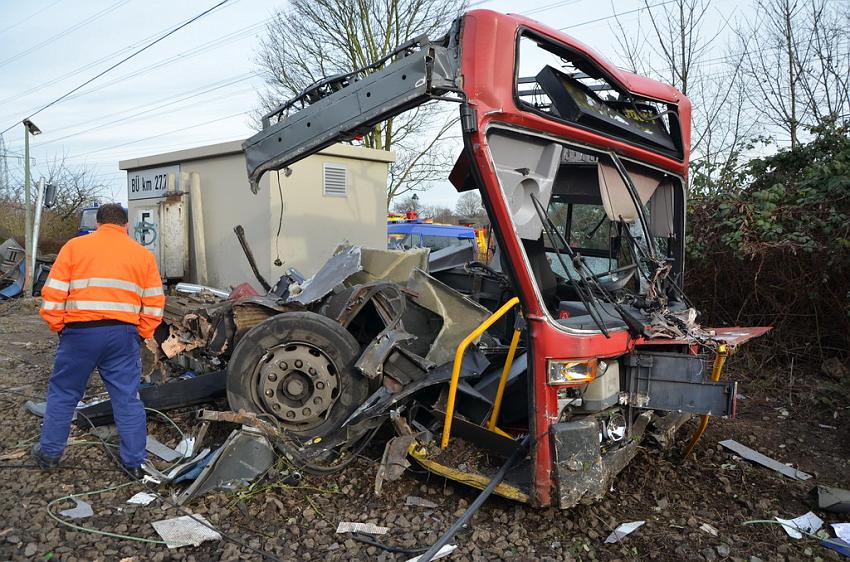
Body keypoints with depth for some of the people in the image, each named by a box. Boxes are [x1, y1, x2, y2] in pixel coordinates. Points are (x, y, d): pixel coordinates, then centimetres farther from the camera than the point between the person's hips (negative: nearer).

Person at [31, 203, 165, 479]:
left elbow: (53, 293, -1)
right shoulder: (143, 254, 9)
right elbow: (154, 304, 3)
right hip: (123, 334, 1)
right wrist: (141, 335, 11)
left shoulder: (74, 246, 6)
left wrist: (57, 326, 10)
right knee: (127, 398, 8)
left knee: (63, 393, 18)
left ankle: (49, 453, 31)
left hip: (80, 332, 0)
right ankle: (134, 462, 14)